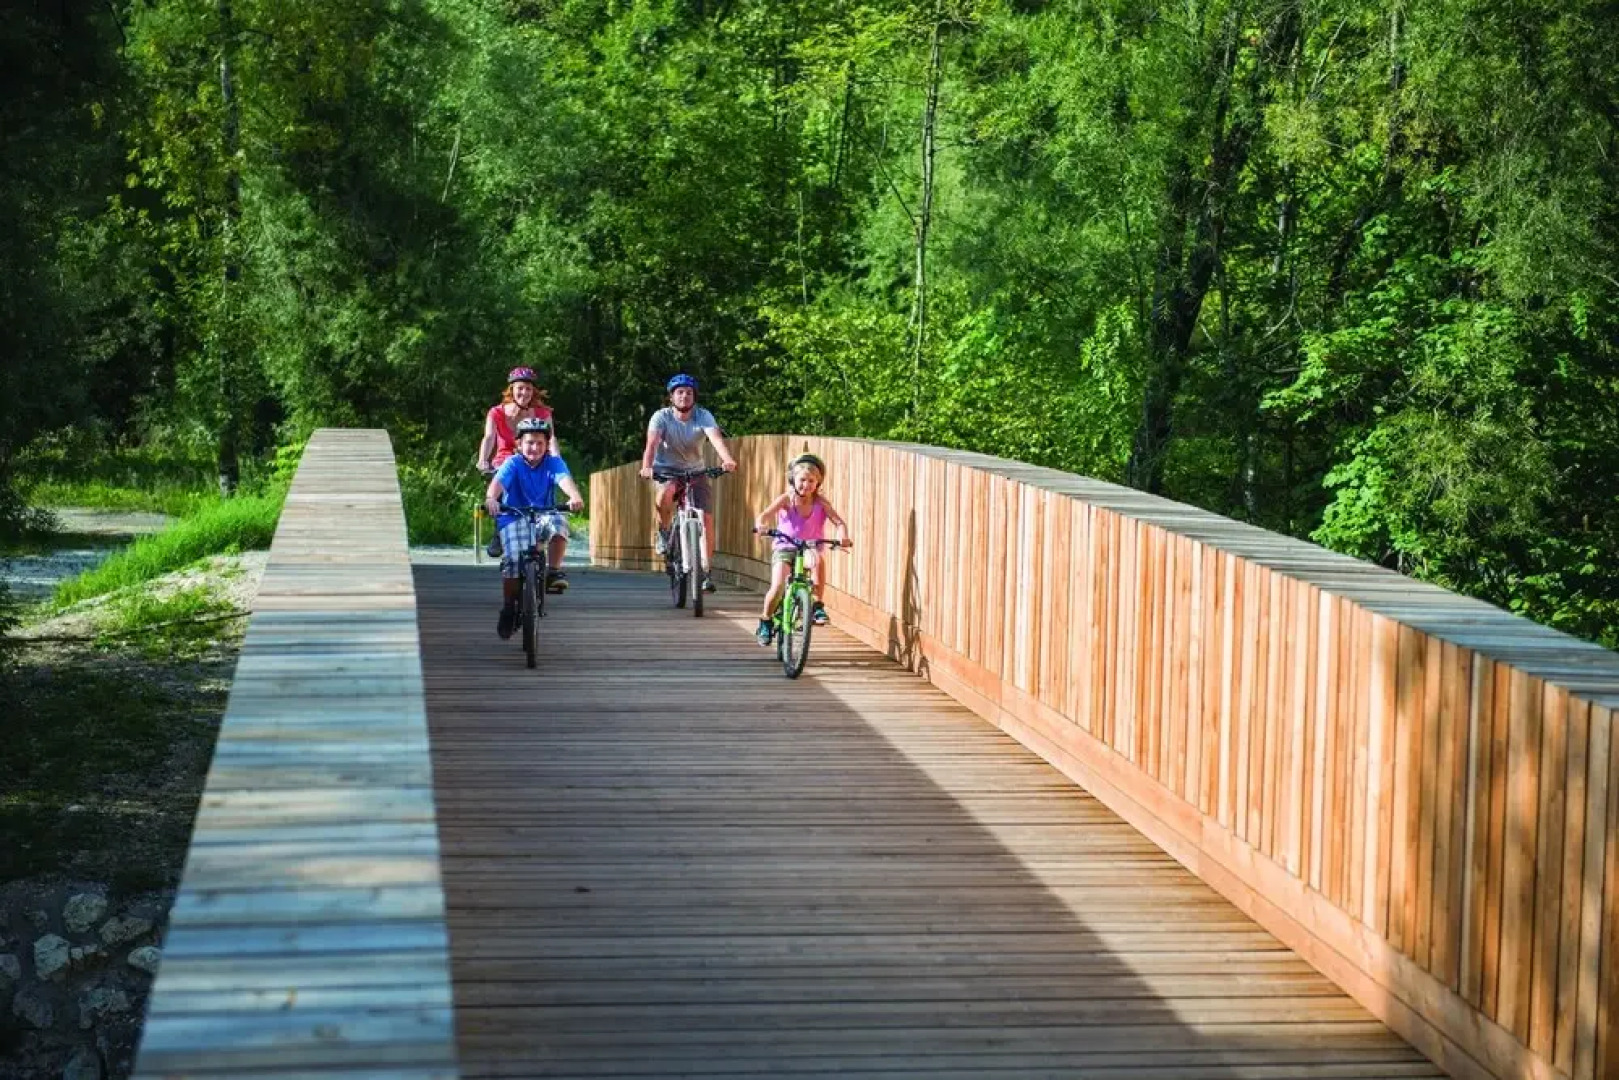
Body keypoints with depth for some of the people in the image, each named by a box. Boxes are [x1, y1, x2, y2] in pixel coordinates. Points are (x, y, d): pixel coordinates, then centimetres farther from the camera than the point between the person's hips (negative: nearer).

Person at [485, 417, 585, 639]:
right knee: (512, 562, -19)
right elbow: (498, 481, -24)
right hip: (514, 518, -1)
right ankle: (508, 608, 2)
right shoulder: (513, 464, -6)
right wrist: (490, 498, -48)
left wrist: (575, 496, -45)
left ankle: (555, 571, -16)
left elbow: (565, 479, -22)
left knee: (559, 522, -33)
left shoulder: (553, 463, -2)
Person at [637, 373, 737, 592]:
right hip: (667, 469, -2)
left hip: (695, 471, 2)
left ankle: (705, 572, -5)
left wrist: (727, 459, -52)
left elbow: (716, 438, -31)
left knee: (706, 518, -13)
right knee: (665, 492, -37)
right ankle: (664, 532, -9)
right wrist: (646, 467, -50)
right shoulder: (662, 417, -15)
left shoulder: (703, 416, -13)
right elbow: (652, 443, -30)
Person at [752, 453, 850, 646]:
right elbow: (765, 514, -19)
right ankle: (765, 621, 6)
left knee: (817, 560, -36)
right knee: (777, 587, -21)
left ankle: (817, 606, -23)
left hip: (809, 549, 1)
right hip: (784, 549, -1)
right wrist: (760, 524, -43)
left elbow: (838, 522, -10)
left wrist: (842, 535, -33)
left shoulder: (820, 502, -3)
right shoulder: (787, 499, -7)